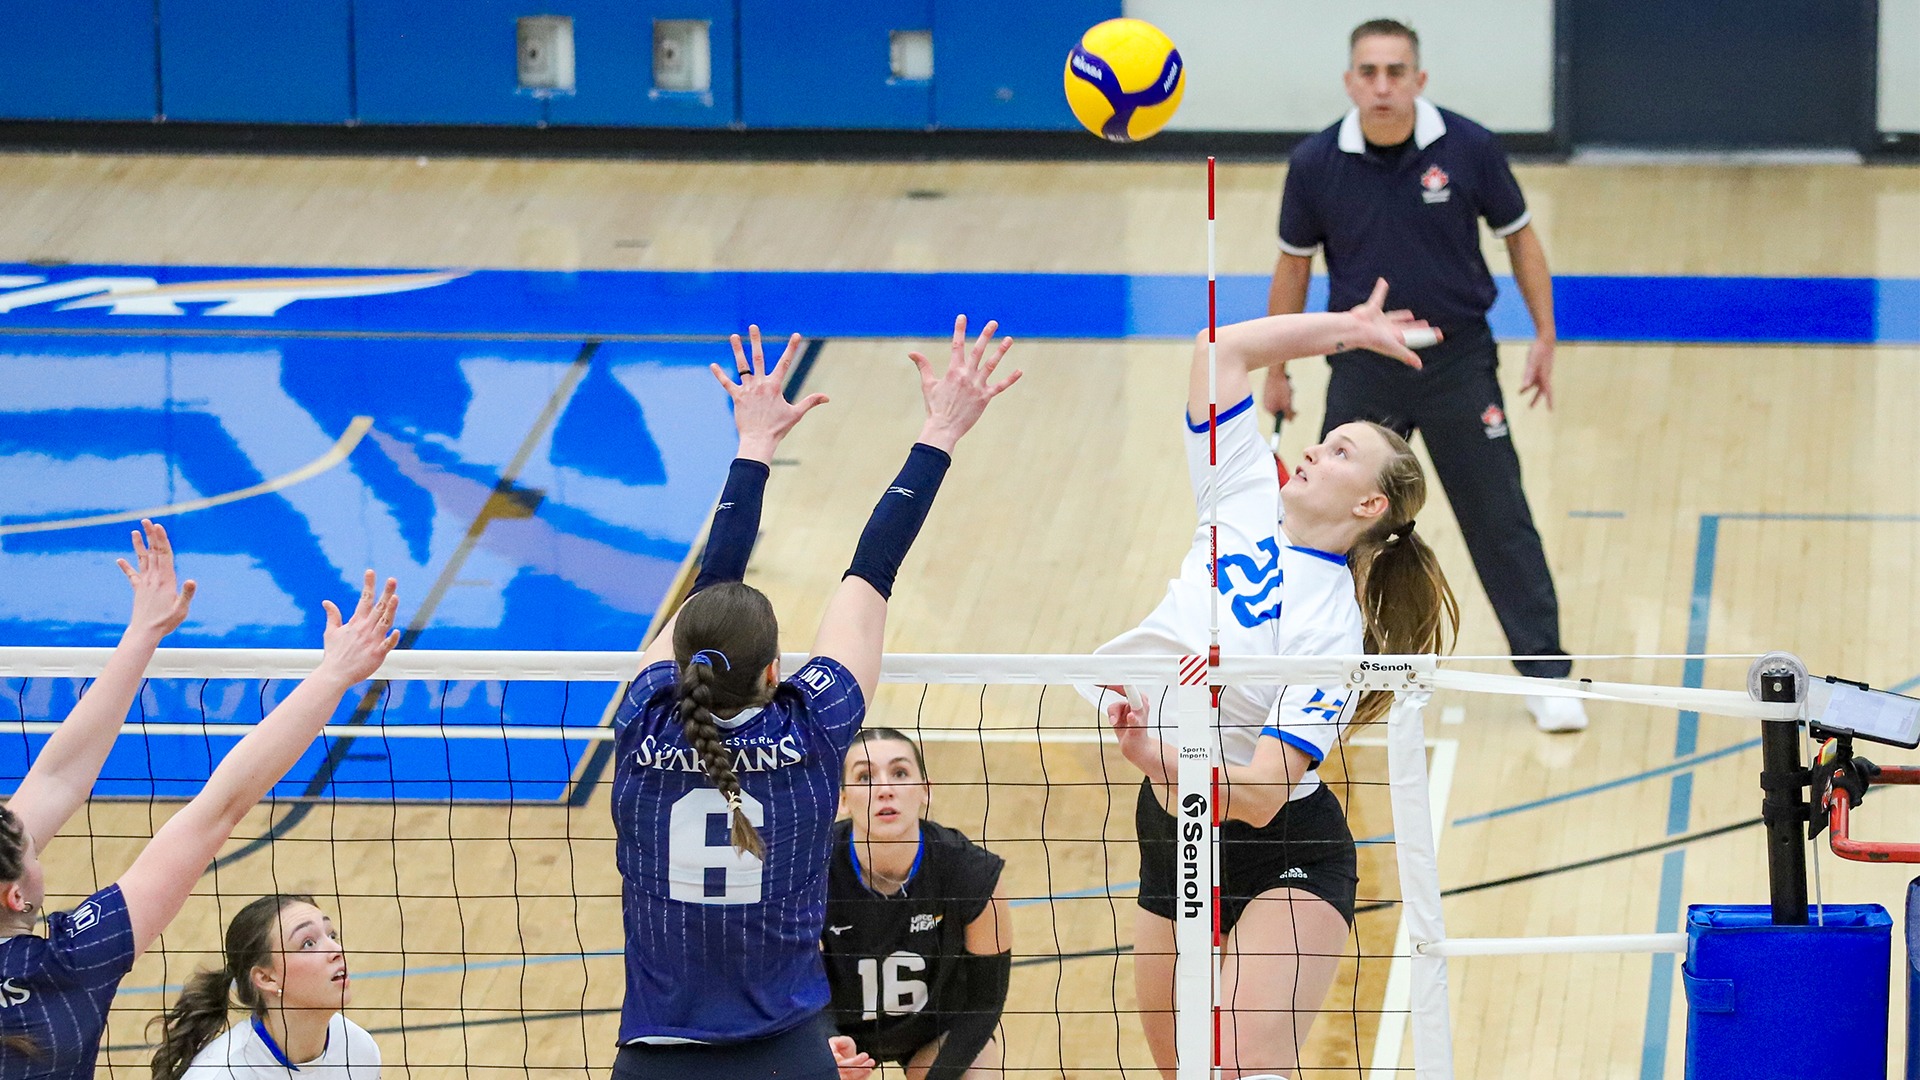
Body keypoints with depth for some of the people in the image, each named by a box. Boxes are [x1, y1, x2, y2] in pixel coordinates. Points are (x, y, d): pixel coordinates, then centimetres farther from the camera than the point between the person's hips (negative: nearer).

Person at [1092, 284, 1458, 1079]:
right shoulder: (1246, 504, -4)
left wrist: (1160, 761, -44)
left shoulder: (1331, 630, -22)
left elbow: (1260, 797, -29)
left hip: (1282, 857, -7)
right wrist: (1344, 328, 5)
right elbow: (1222, 351, 3)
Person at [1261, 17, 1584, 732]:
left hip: (1458, 362, -1)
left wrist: (1545, 336, 1)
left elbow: (1519, 236, 2)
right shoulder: (1316, 164, -8)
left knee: (1501, 521, 0)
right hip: (1363, 369, 1)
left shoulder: (1468, 149, -12)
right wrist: (1275, 371, 9)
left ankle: (1545, 677, 7)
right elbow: (1293, 264, 6)